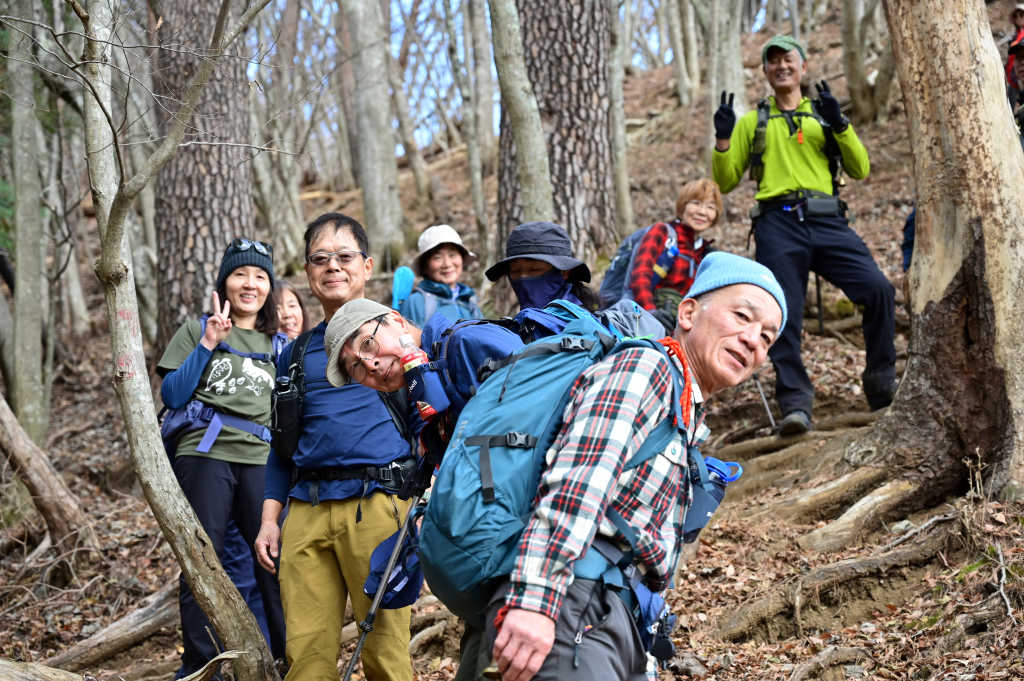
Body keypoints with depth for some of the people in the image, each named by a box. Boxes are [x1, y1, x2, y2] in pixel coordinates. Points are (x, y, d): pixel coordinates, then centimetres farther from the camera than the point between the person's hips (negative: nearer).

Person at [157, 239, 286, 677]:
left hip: (261, 460, 2)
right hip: (205, 456, -2)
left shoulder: (279, 345, 20)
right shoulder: (197, 331, 14)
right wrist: (208, 344, -4)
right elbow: (172, 396, 1)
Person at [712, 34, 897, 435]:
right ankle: (795, 404, -10)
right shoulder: (753, 122, 20)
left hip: (827, 221, 0)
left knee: (879, 289, -16)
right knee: (783, 314, -12)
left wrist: (839, 124, -3)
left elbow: (860, 170, 10)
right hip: (778, 225, 0)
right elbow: (726, 181, 15)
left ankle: (882, 387, -4)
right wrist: (723, 139, -1)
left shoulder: (823, 114, 21)